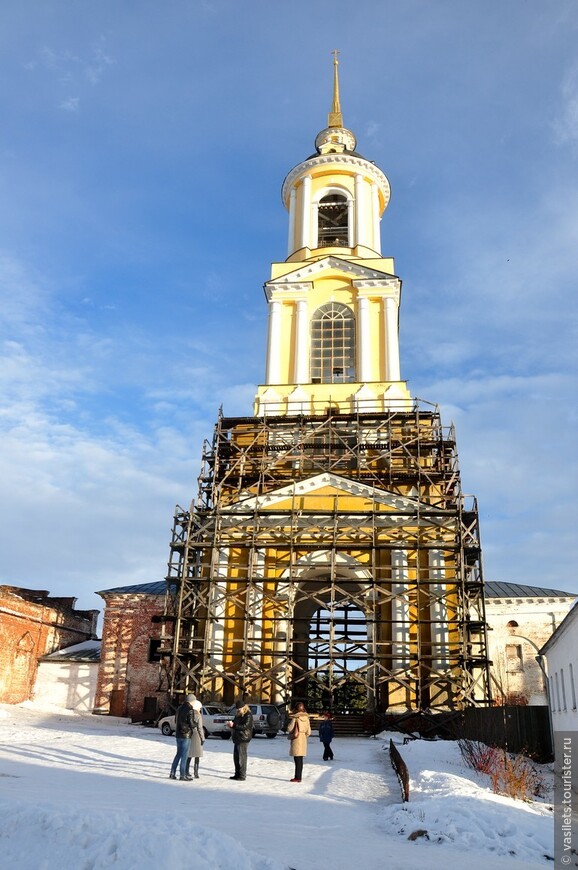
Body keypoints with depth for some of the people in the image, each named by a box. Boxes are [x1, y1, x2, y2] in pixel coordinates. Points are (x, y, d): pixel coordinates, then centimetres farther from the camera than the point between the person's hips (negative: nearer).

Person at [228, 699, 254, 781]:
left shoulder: (248, 715, -11)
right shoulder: (238, 715, 16)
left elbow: (245, 726, -20)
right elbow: (236, 724, 24)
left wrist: (233, 725, -22)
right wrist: (231, 724, 1)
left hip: (243, 739, -9)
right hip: (237, 738, 9)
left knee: (242, 757, -6)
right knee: (236, 757, 12)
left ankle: (242, 775, 0)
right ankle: (237, 774, 22)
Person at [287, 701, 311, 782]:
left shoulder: (295, 718, -14)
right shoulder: (306, 718, 3)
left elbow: (289, 729, -10)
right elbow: (308, 731, 7)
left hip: (296, 740, -6)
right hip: (303, 739, 6)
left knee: (297, 759, -3)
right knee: (300, 760, 12)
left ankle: (297, 777, -2)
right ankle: (299, 777, 17)